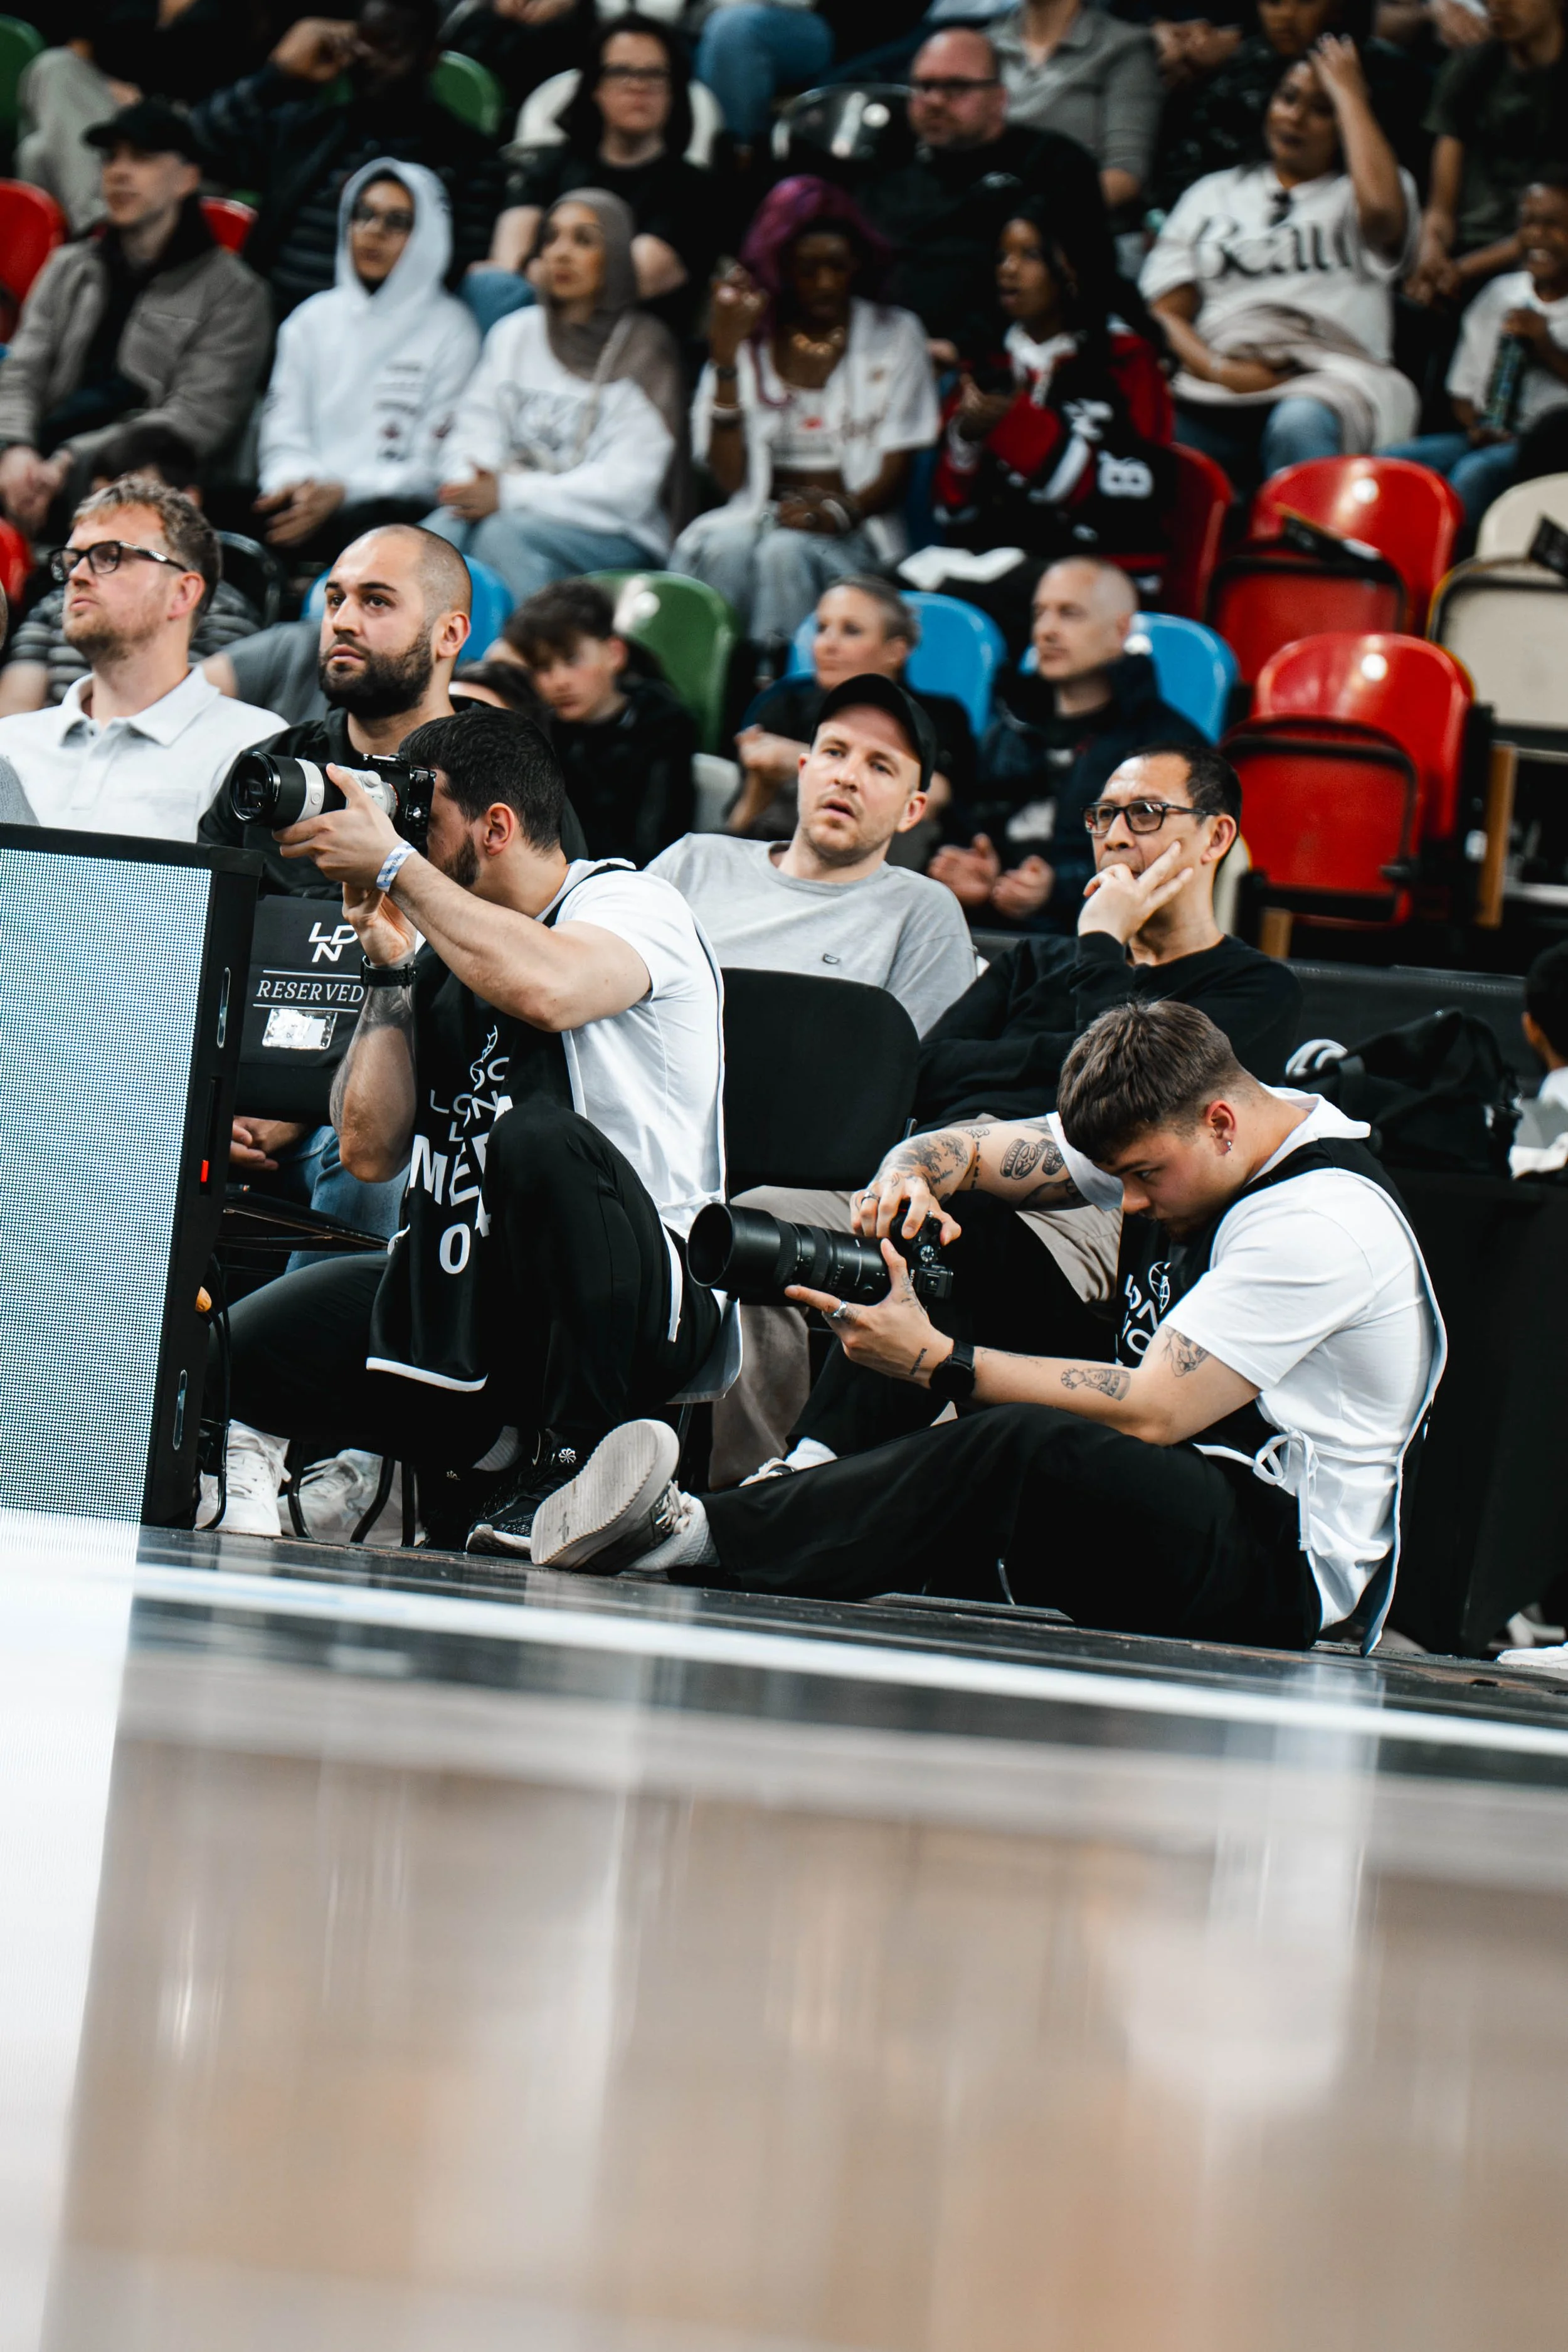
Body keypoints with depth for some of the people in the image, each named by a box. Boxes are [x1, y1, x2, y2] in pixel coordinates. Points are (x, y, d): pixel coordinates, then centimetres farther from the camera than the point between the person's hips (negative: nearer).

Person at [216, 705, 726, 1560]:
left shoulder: (630, 903, -6)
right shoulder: (442, 948, 14)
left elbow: (545, 990, -32)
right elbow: (370, 1150, 9)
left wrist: (392, 863, -21)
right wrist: (389, 963, 4)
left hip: (630, 1315, -6)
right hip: (463, 1296, 6)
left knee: (541, 1137, -37)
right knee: (239, 1351, -13)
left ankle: (571, 1460, -20)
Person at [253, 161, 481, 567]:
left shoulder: (449, 331, 8)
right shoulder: (313, 320, 20)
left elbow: (431, 467, 1)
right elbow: (282, 440, 13)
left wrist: (342, 491, -15)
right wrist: (296, 484, -12)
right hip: (306, 500, 3)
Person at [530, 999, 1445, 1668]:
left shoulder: (1326, 1223, -21)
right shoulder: (1176, 1130, 6)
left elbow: (1149, 1413, -26)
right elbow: (973, 1152, 11)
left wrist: (938, 1363, -28)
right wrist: (916, 1177, -14)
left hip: (1283, 1576, -9)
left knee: (1021, 1445, -38)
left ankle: (695, 1539, -43)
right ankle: (814, 1477, -16)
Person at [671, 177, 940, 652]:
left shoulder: (894, 336, 10)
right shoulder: (750, 339, 11)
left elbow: (896, 473, 4)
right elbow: (730, 478, 0)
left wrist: (839, 512, -19)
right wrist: (725, 356, -6)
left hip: (853, 532, -1)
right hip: (762, 514, 1)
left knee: (785, 551, -35)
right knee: (720, 546, -34)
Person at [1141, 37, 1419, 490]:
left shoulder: (1349, 194, 18)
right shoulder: (1214, 195, 26)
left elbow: (1381, 210, -10)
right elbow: (1167, 312, 16)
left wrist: (1349, 95, 3)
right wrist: (1222, 371, -6)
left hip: (1328, 380, -3)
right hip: (1215, 395, 3)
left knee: (1299, 427, -40)